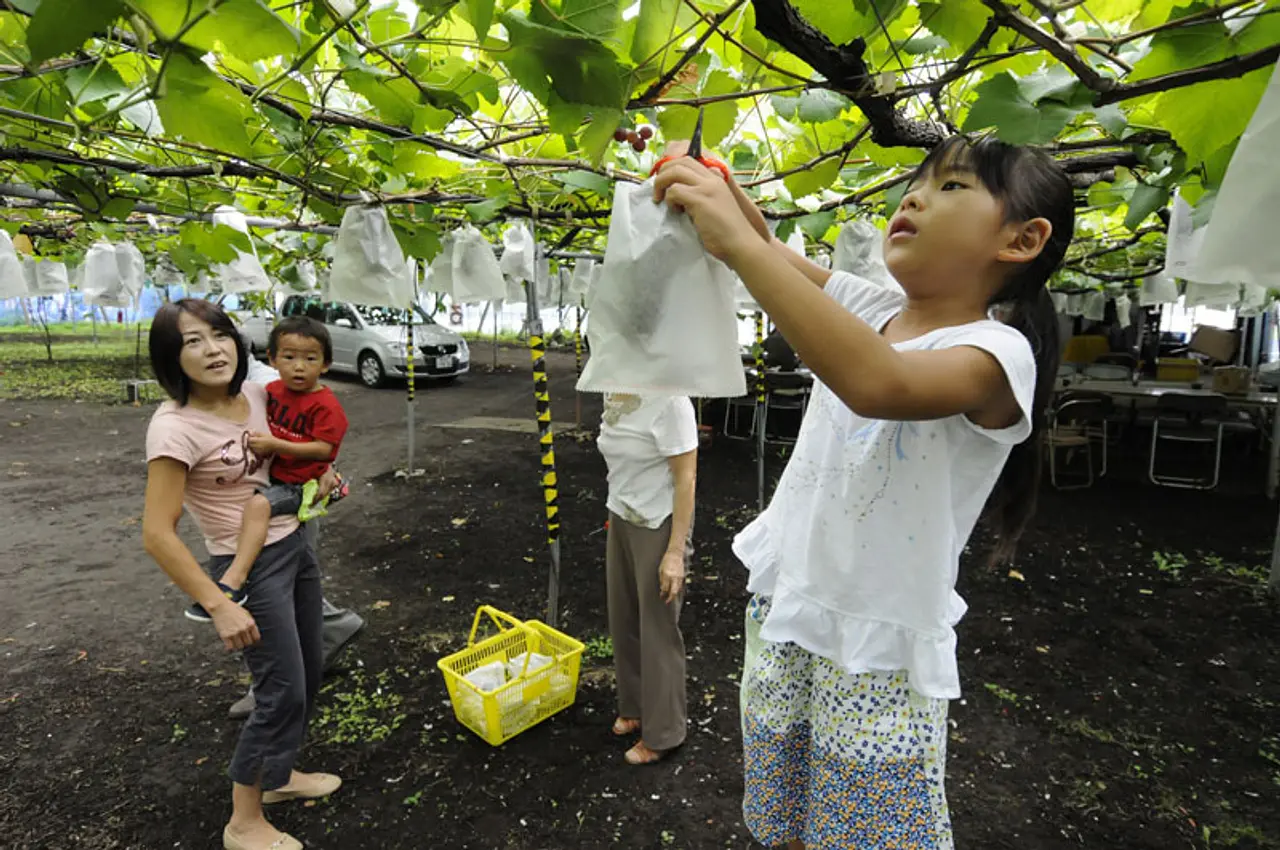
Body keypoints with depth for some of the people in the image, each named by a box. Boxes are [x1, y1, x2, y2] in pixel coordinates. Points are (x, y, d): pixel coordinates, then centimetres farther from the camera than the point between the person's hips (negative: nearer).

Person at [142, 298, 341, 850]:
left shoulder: (255, 395, -2)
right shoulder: (175, 427, -22)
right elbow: (157, 534, -21)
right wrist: (220, 606, -23)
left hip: (295, 547, 7)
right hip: (251, 568, -7)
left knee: (308, 674, 19)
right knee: (283, 691, 2)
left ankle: (279, 775, 43)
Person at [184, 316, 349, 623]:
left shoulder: (326, 405, -17)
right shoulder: (273, 390, 6)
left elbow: (323, 449, -23)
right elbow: (265, 421, 26)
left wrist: (275, 445, -26)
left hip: (300, 484, -9)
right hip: (272, 475, 9)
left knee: (258, 504, -32)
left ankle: (233, 581, -37)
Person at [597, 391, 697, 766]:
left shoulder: (669, 399, -22)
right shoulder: (614, 392, 2)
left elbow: (686, 478, -20)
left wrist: (675, 551, -20)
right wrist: (616, 514, 18)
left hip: (659, 525, -8)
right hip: (622, 519, 8)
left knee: (658, 629, 7)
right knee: (624, 620, 20)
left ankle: (662, 733, 28)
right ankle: (635, 707, 43)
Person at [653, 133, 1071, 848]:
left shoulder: (998, 353, -17)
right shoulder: (868, 310, 4)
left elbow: (877, 383, -37)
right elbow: (769, 252, 2)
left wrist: (739, 243, -39)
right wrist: (710, 184, -18)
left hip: (879, 646, -5)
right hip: (783, 609, 6)